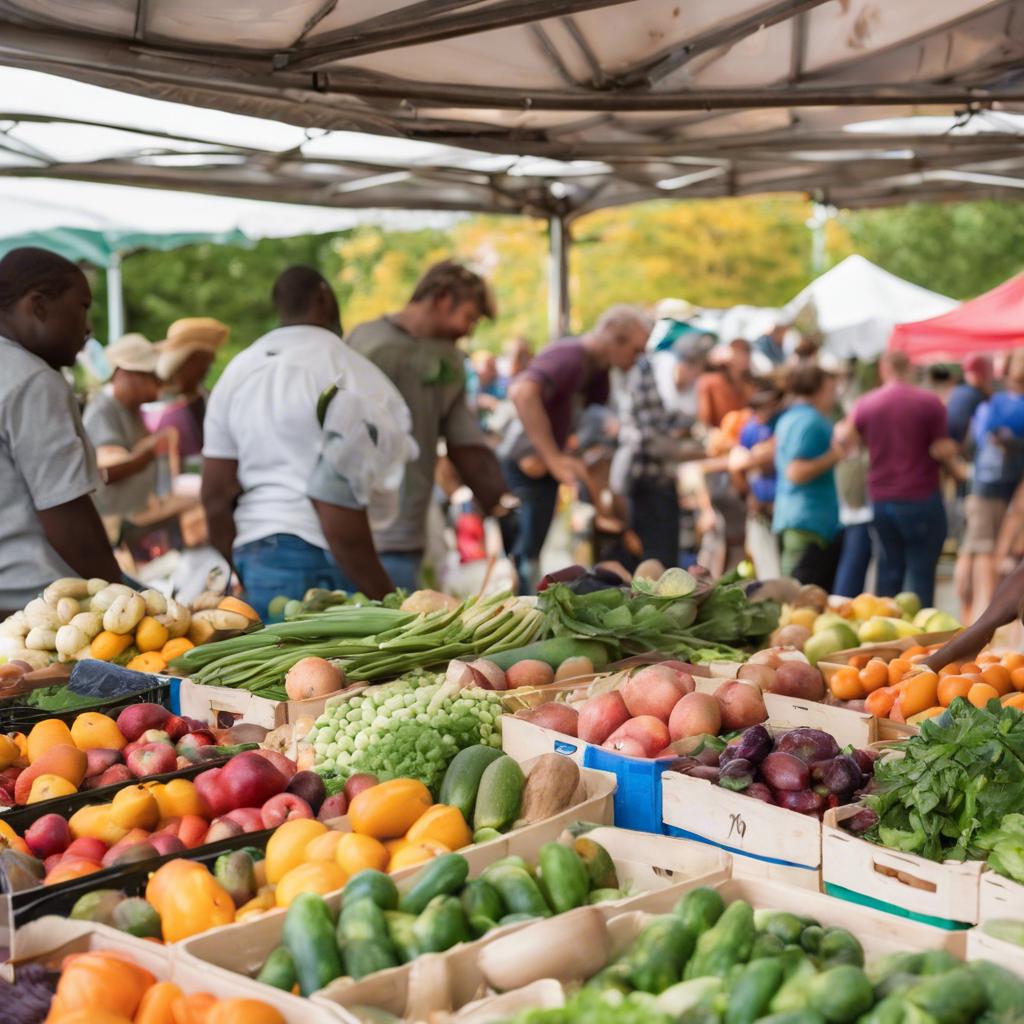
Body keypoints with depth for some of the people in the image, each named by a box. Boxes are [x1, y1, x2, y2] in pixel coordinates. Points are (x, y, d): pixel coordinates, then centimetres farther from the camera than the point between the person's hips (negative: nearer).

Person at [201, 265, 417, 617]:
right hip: (320, 564, -6)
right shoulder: (344, 370, -7)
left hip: (250, 552, 6)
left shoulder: (236, 372, 13)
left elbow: (216, 495, 12)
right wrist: (384, 597, -10)